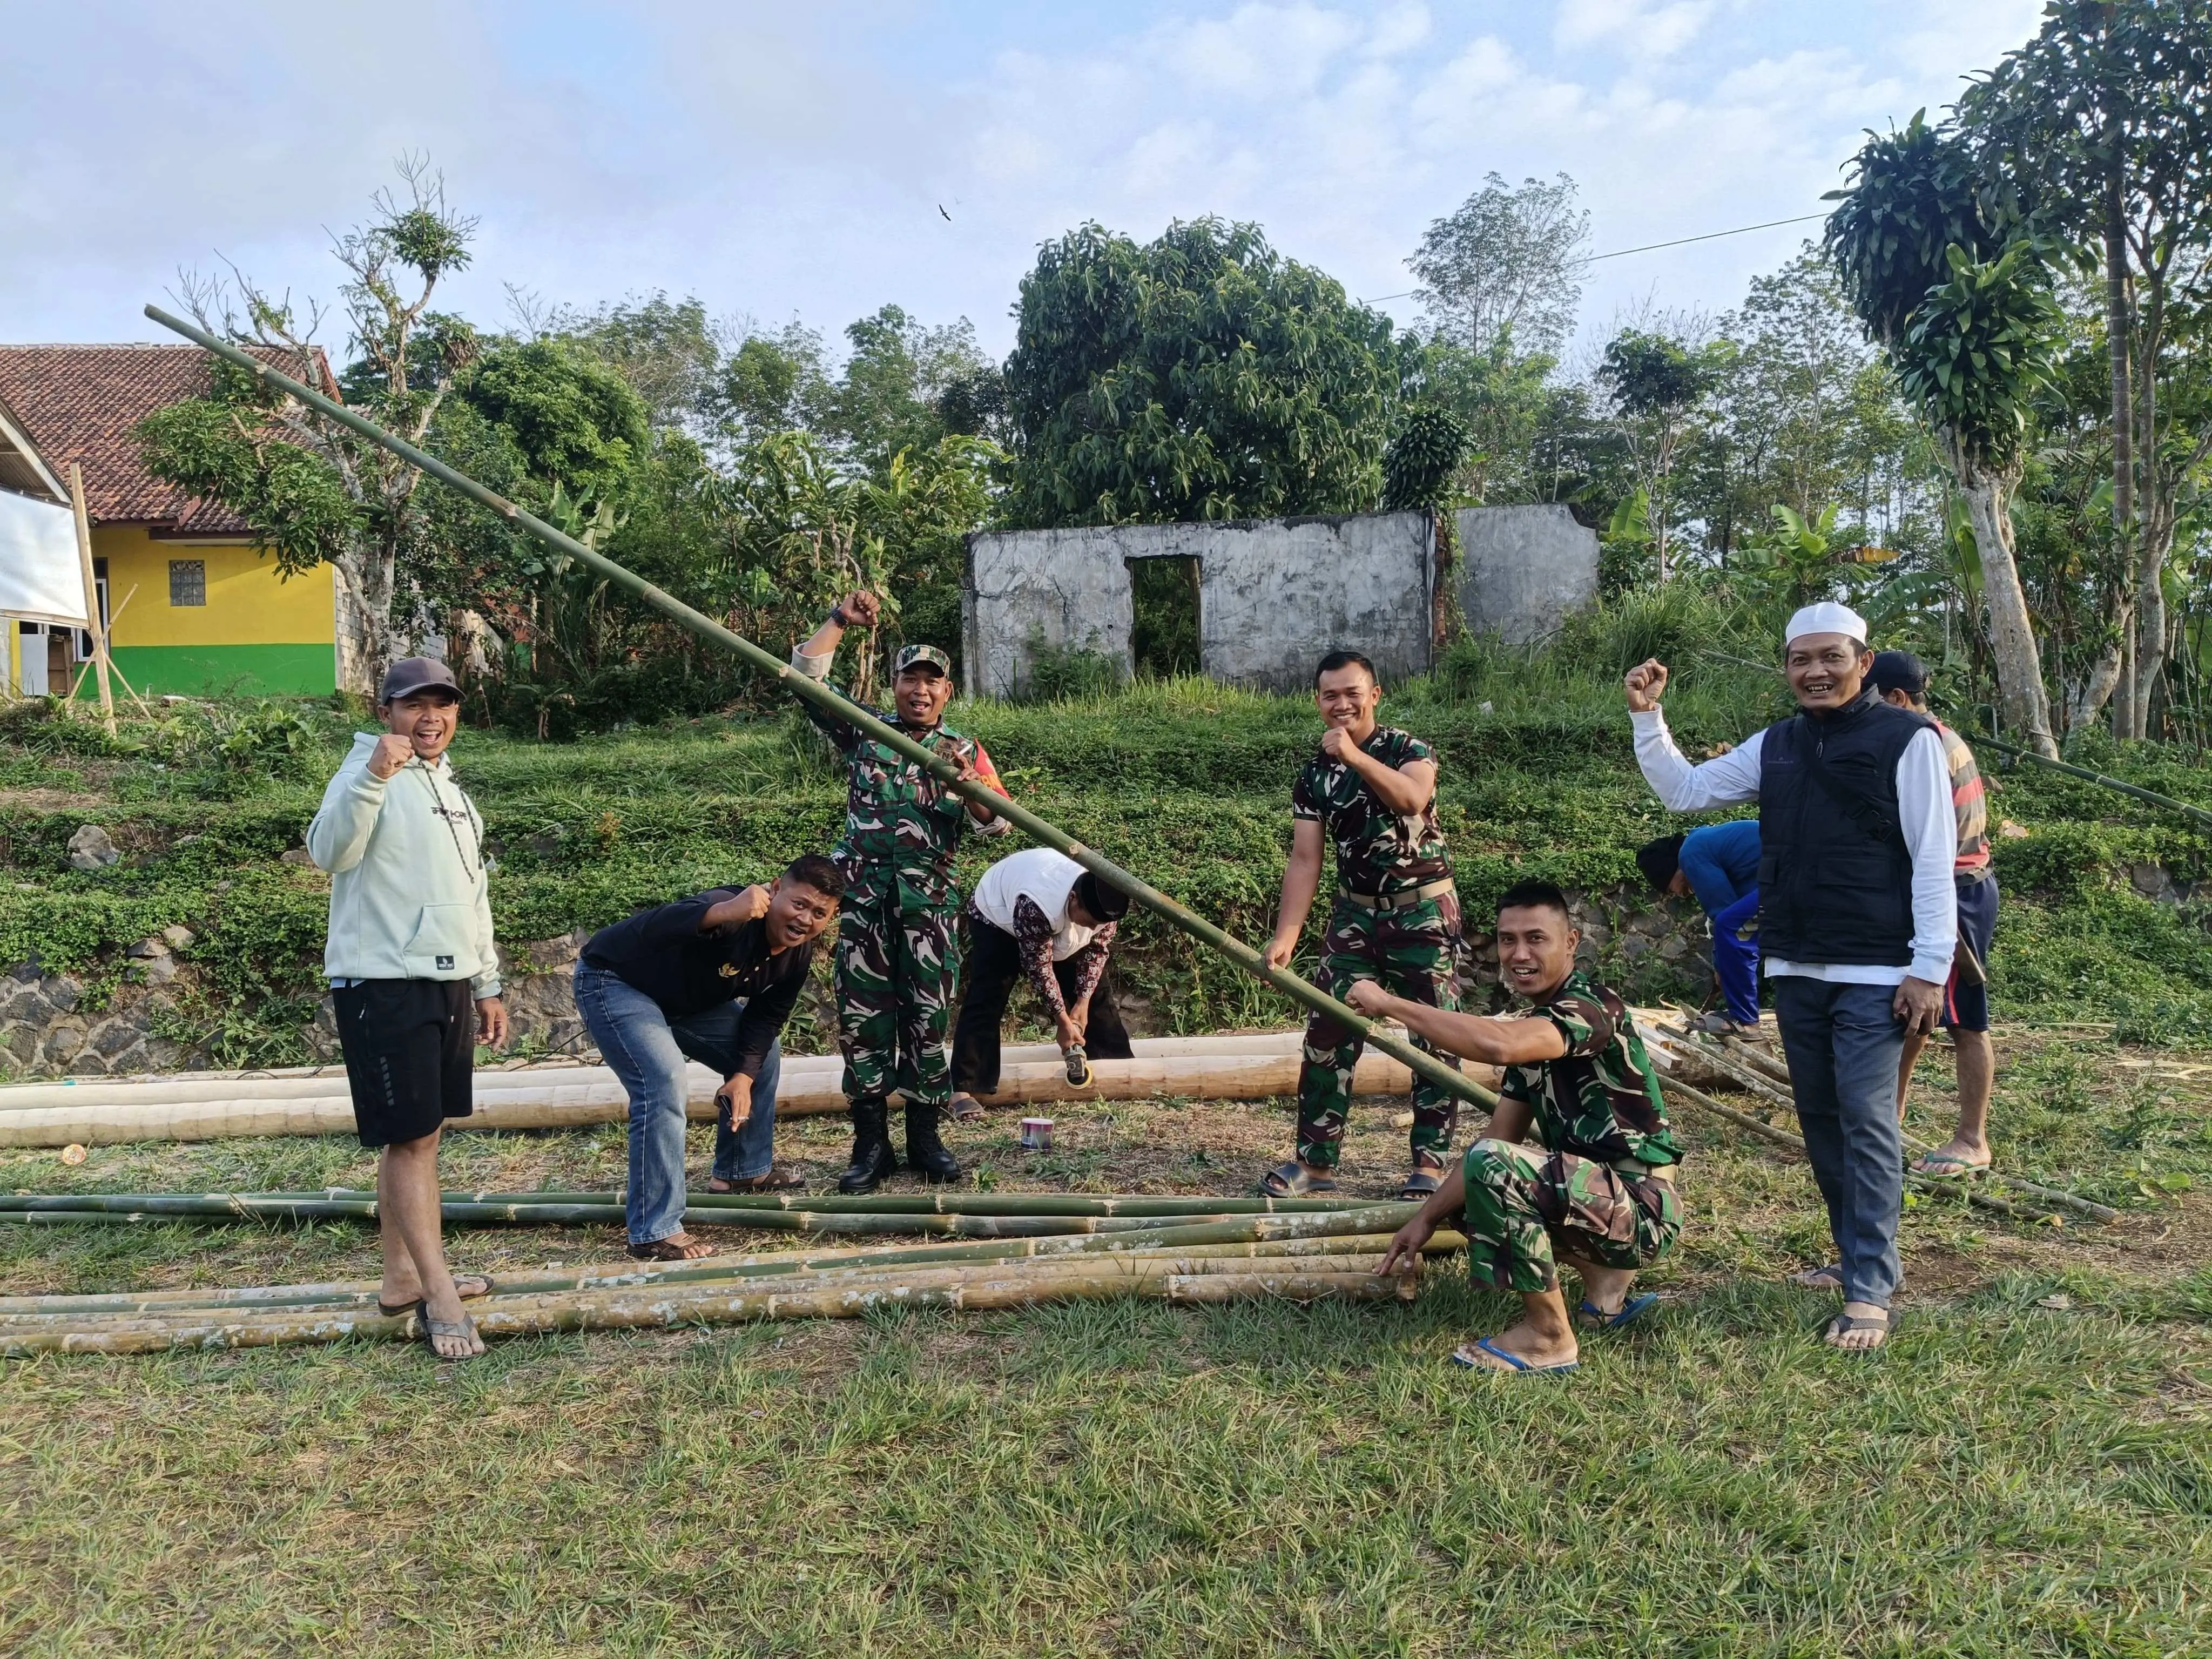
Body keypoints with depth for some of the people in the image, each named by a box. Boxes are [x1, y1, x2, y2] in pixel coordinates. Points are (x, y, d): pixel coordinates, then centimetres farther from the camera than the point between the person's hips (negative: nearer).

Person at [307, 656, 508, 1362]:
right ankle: (439, 1297, -1)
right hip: (384, 986, -8)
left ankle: (402, 1276, 23)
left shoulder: (449, 789, 18)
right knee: (410, 1139, -5)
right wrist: (373, 776, -41)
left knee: (418, 1135, 13)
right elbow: (329, 853, -28)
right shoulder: (370, 774, -8)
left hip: (448, 984, 8)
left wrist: (487, 986, 22)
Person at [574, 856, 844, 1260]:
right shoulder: (735, 917, -37)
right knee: (666, 1082, -27)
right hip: (616, 983, -9)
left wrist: (744, 1075, -13)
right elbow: (650, 931, -53)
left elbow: (765, 1018, 2)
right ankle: (654, 1233, -19)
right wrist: (723, 913, -69)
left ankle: (744, 1170, 30)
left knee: (764, 1050, 13)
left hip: (687, 998, 9)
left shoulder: (798, 954, -9)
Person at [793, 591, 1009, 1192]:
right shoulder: (863, 731, 10)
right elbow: (804, 675, 5)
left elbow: (996, 823, -1)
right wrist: (840, 621, -2)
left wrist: (967, 785, -19)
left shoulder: (964, 751, 9)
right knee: (862, 1016, 1)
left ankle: (925, 1137, 15)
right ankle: (871, 1145, 8)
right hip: (863, 895, 0)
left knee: (929, 1018, 3)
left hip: (931, 900, 0)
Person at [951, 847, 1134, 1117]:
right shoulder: (1036, 906, -45)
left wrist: (1083, 1002, -16)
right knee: (986, 1000, -19)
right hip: (997, 915, -6)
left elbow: (1097, 949, -12)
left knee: (1097, 992, 1)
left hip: (1058, 927, 6)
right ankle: (963, 1088, -20)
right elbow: (1039, 967, -33)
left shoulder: (1102, 899, -28)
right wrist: (1062, 1019, -25)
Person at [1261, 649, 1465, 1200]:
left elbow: (1413, 797, -31)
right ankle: (1316, 1160, 11)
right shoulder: (1315, 774, 1)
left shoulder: (1407, 748, -8)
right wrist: (1285, 937, -15)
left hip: (1423, 911, -4)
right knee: (1327, 1034, 2)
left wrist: (1355, 756, -37)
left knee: (1435, 1038, 0)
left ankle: (1429, 1163, 10)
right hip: (1356, 913, 4)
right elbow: (1305, 860, -5)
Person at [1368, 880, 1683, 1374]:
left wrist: (1389, 1004, -29)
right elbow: (1498, 1139, 11)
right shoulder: (1536, 1027, 10)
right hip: (1603, 1202, 10)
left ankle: (1548, 1336, -11)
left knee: (1495, 1167, -29)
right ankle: (1606, 1280, 15)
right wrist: (1428, 1218, 5)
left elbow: (1496, 1044, -38)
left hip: (1642, 1209, -10)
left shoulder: (1592, 1007, -18)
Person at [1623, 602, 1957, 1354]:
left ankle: (1870, 1291, 0)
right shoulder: (1774, 745, 9)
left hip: (1875, 973, -6)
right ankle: (1859, 1254, 28)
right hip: (1795, 968, 6)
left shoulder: (1907, 739, -8)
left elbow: (1934, 861, -10)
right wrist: (1647, 717, 2)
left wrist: (1929, 968, -14)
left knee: (1866, 1122, -6)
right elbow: (1685, 791, 15)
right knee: (1819, 1117, 13)